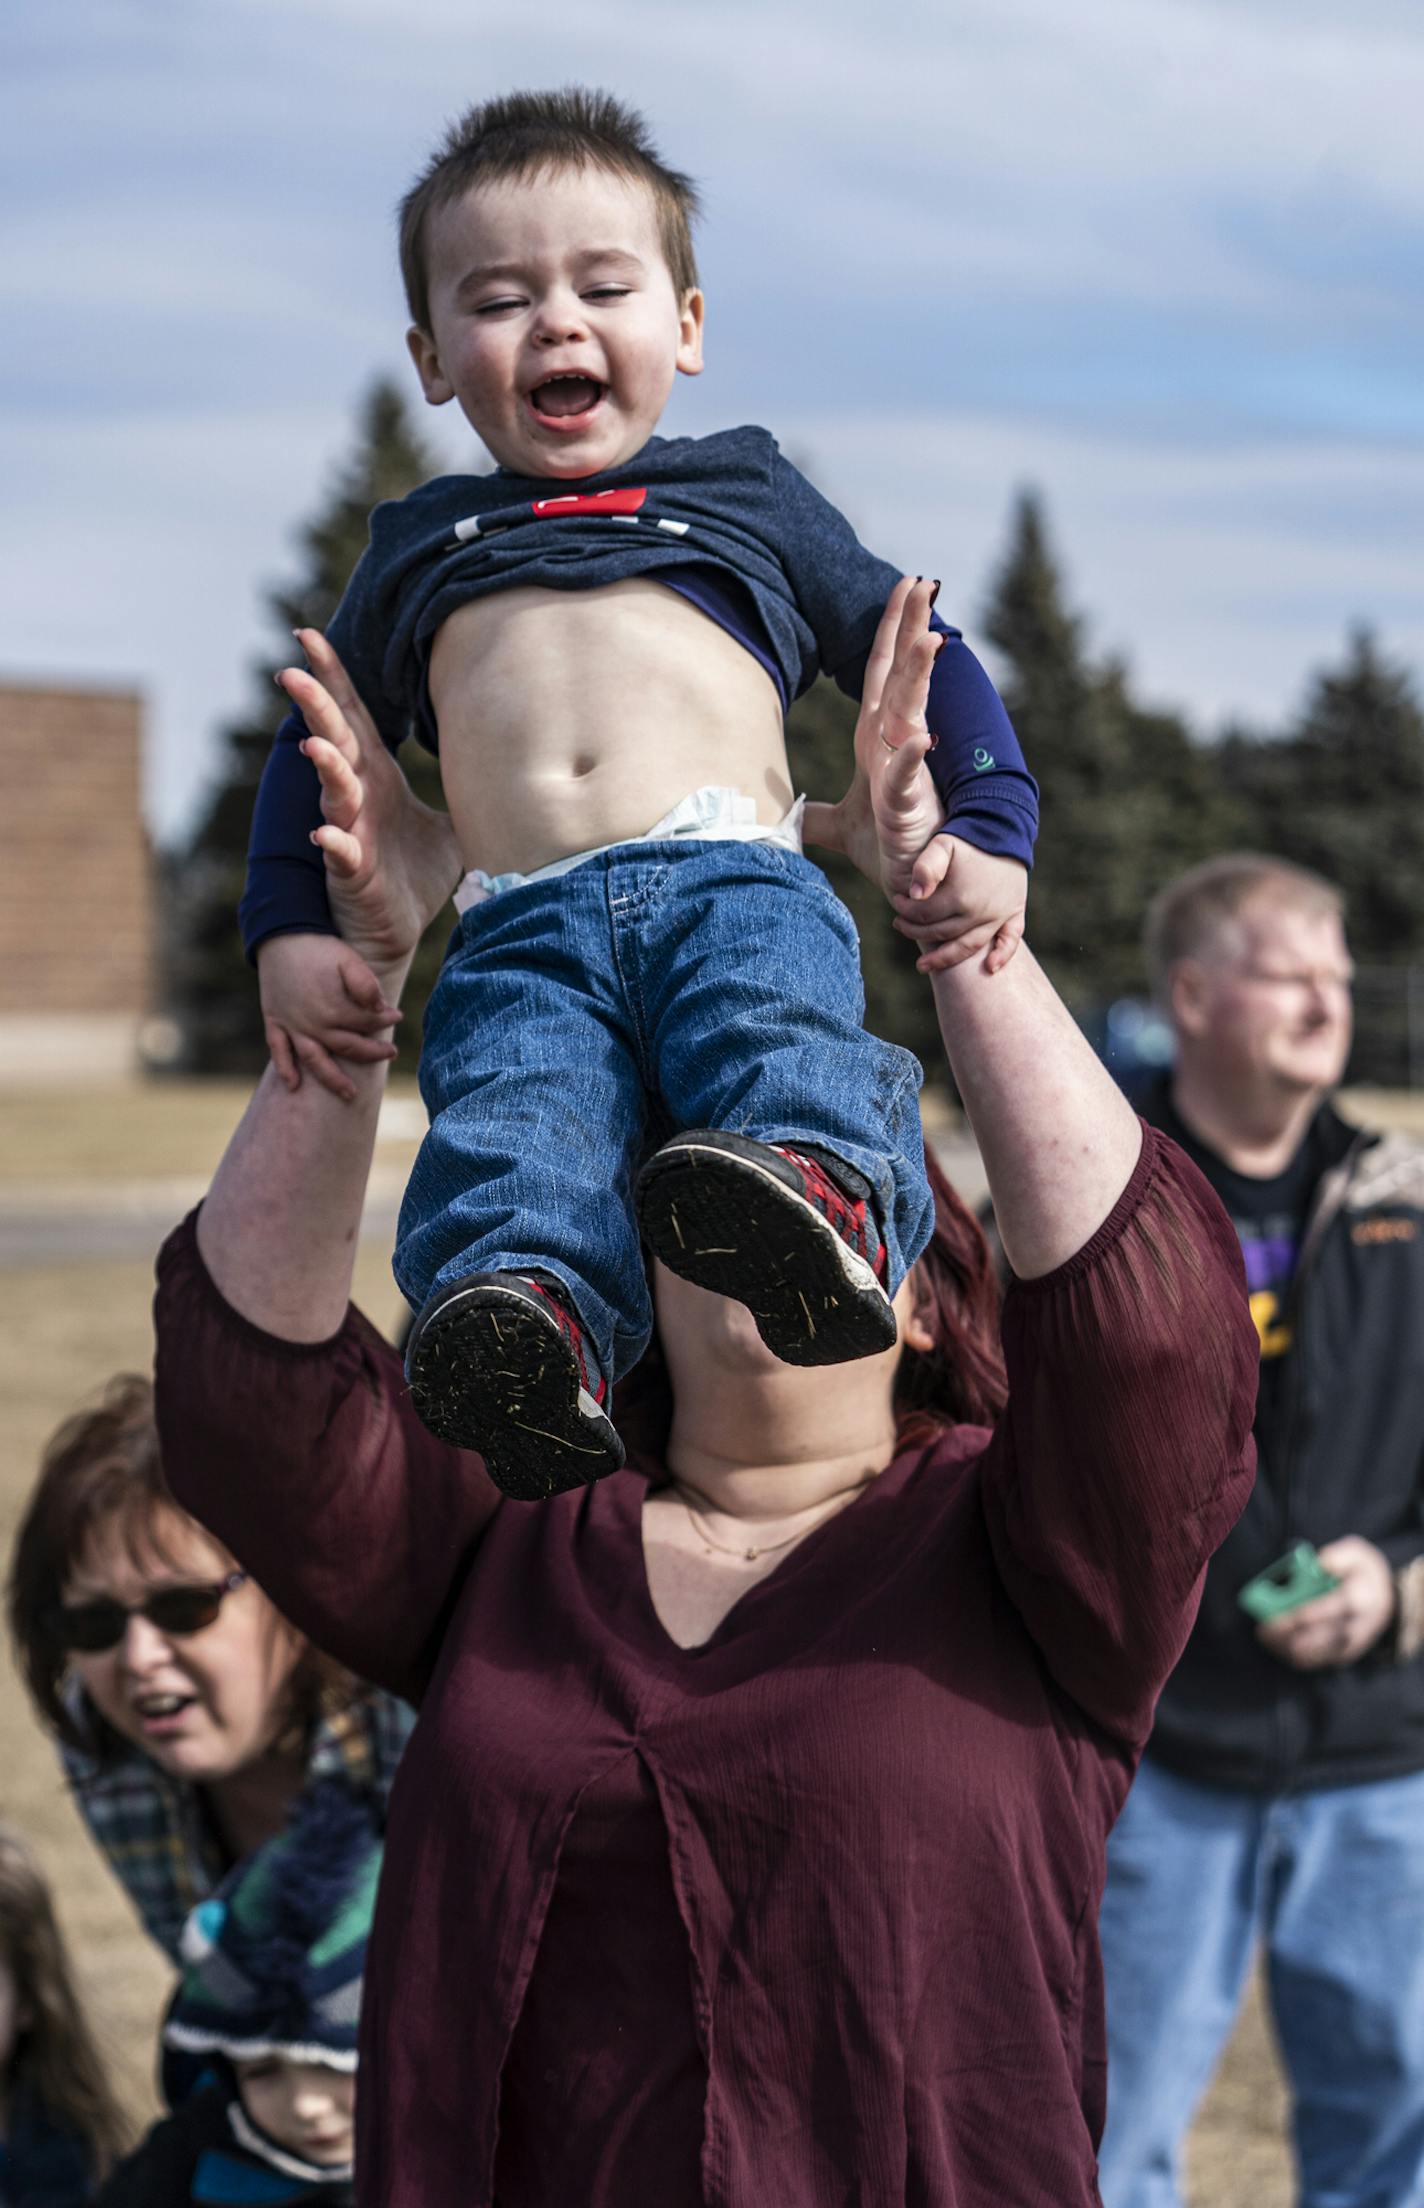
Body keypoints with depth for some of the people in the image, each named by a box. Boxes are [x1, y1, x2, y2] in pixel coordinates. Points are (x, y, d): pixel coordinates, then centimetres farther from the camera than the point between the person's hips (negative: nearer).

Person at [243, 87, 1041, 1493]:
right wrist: (285, 936, 19)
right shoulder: (418, 548, 33)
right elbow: (314, 746, 36)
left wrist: (990, 834, 11)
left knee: (783, 1050, -38)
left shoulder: (745, 493, 30)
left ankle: (820, 1188, -65)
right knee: (510, 1126, -33)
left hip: (736, 878, -1)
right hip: (520, 926, 1)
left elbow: (924, 655, 28)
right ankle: (525, 1304, -58)